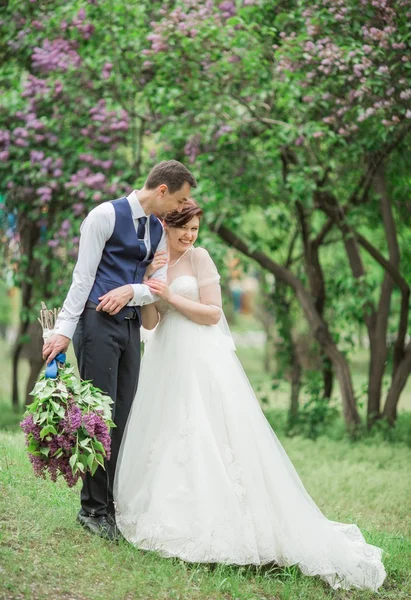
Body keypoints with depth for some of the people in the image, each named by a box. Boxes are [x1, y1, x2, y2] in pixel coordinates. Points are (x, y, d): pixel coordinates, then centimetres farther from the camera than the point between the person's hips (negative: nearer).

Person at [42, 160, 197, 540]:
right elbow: (83, 276, -10)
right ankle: (93, 509, 2)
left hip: (131, 326, 7)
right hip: (98, 323, -7)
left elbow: (159, 287, 9)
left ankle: (109, 504, 11)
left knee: (121, 419, 6)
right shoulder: (106, 216, -7)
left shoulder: (158, 230, 14)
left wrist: (130, 290, -13)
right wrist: (64, 331, -13)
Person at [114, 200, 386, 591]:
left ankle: (215, 522, -9)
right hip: (165, 363, 5)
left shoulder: (199, 258, -3)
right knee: (163, 437, 5)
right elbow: (149, 323, 4)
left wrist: (171, 296, -14)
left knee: (210, 438, -10)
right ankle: (168, 513, 13)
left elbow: (212, 313, -7)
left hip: (201, 361, -5)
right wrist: (147, 284, -10)